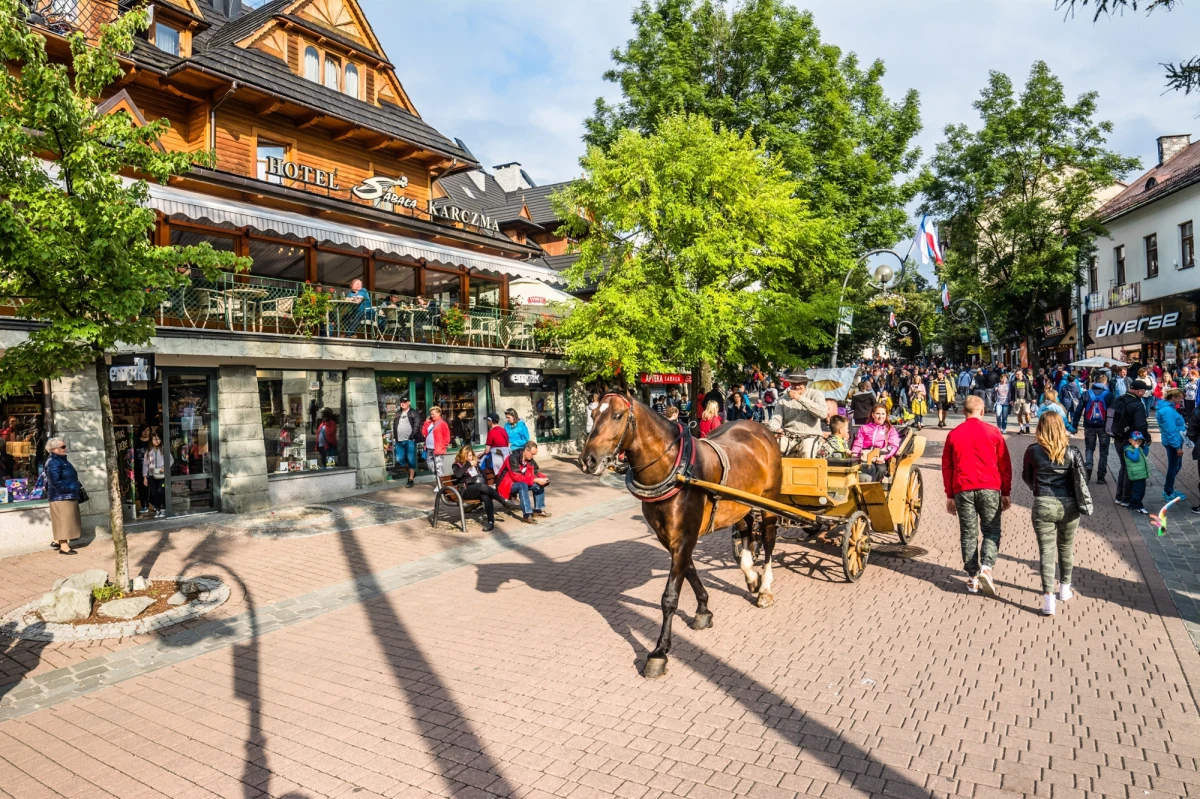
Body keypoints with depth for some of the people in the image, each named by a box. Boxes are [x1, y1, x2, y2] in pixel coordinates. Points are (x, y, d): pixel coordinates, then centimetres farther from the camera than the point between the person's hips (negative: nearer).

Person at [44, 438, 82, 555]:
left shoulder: (62, 460, 15)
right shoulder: (53, 463, -16)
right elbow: (56, 482, -24)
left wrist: (77, 486, 11)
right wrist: (72, 488, -20)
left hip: (68, 496, 10)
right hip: (61, 497, -10)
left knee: (66, 520, 16)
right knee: (64, 520, -6)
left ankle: (58, 541, 27)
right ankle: (64, 546, -2)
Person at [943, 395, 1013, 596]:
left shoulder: (954, 434, 5)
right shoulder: (993, 432, 1)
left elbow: (946, 467, 7)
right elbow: (1005, 465, 3)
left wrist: (949, 495, 13)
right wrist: (1006, 493, 11)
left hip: (962, 489, 1)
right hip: (989, 489, -1)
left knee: (968, 534, 7)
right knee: (991, 531, 8)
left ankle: (972, 578, 7)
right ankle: (986, 568, -11)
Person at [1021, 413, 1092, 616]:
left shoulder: (1033, 451, -5)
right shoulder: (1070, 452, -4)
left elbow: (1026, 477, 9)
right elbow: (1079, 480, -5)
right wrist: (1080, 502, 12)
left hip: (1043, 505, -2)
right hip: (1068, 505, 2)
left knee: (1046, 550, 0)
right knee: (1066, 547, 20)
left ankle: (1048, 597, -7)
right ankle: (1064, 588, 36)